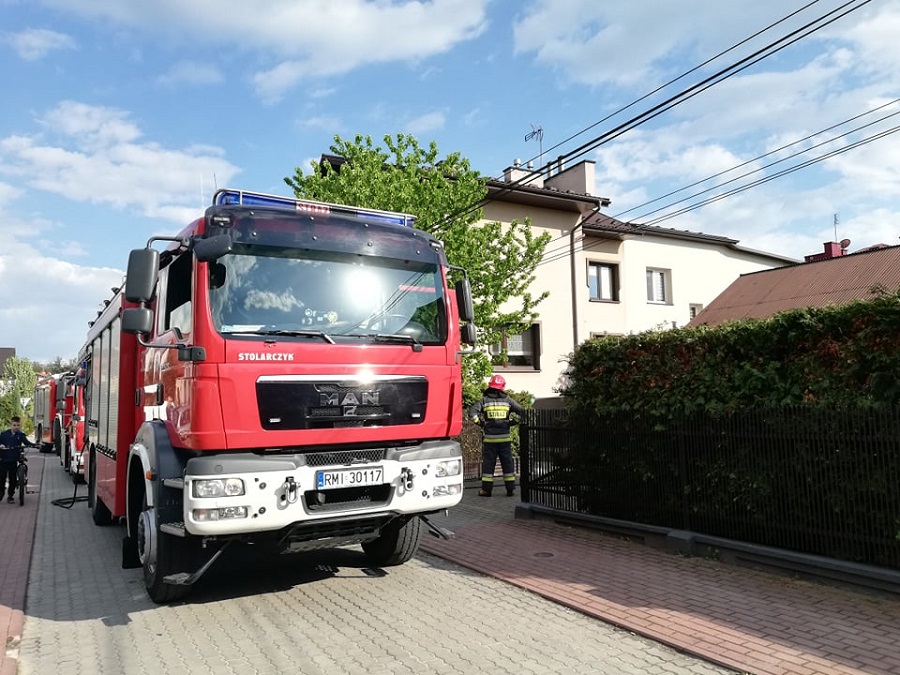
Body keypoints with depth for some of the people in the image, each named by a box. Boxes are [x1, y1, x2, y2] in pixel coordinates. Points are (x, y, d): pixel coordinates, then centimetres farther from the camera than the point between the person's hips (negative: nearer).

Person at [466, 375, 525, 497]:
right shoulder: (507, 400, 4)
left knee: (488, 463, 6)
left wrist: (480, 423, 2)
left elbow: (471, 411, -10)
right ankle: (510, 489, 11)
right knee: (507, 463, 9)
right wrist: (511, 423, 9)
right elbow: (521, 411, 1)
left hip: (489, 438, -1)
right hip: (505, 437, 1)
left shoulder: (484, 400, -1)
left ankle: (486, 489, 7)